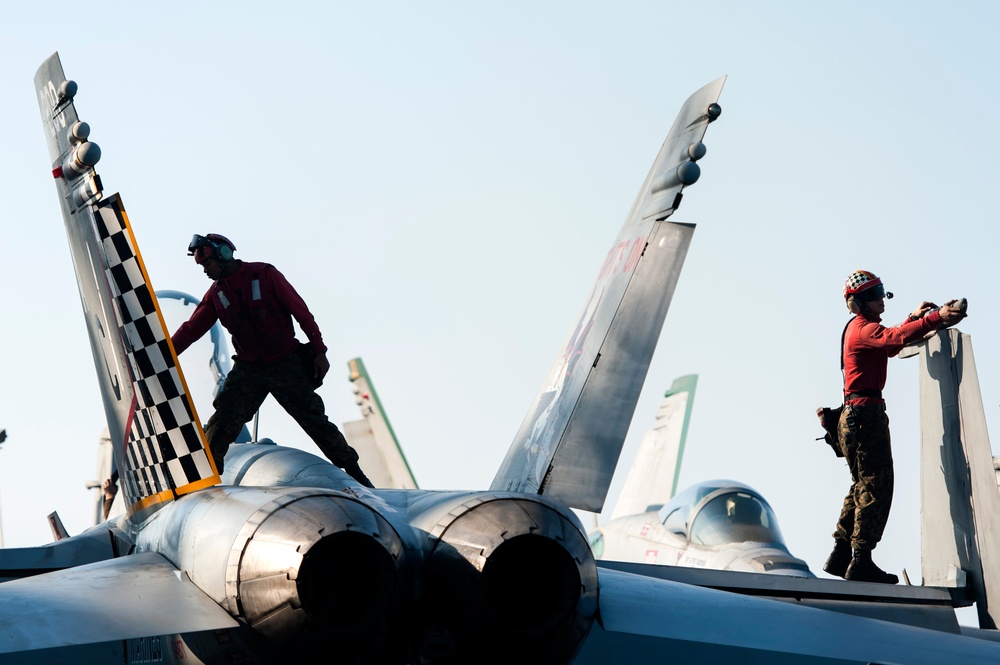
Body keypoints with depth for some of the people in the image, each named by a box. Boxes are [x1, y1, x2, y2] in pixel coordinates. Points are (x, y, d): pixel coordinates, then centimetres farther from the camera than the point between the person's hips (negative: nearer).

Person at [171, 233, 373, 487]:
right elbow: (192, 328, 2)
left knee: (315, 421, 1)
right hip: (248, 370, 3)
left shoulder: (265, 275, -9)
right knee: (222, 424, -13)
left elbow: (300, 311, -8)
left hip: (287, 366, -3)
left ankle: (353, 470, 13)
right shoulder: (216, 293, 4)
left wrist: (319, 351, -10)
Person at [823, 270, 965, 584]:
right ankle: (861, 562, -17)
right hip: (866, 412, -11)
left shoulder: (858, 327, 21)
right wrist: (937, 318, -38)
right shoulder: (864, 328, -11)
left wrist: (914, 318, 24)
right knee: (876, 486, -13)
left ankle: (840, 557, 16)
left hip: (854, 415, 11)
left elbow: (889, 347, 35)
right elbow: (895, 337, -31)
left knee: (863, 487, 16)